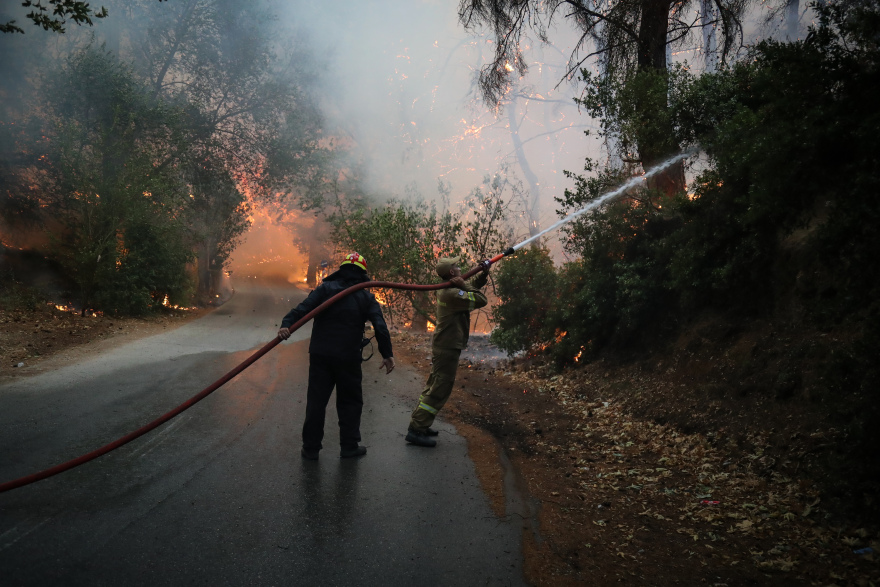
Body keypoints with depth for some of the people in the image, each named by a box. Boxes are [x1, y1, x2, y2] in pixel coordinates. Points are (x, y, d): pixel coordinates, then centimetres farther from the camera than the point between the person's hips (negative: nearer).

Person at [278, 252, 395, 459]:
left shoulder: (326, 288, 3)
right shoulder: (366, 297, 4)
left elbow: (304, 308, -14)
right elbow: (380, 326, -4)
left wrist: (286, 324, -24)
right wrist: (387, 354, 0)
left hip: (320, 355, 1)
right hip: (348, 357, -1)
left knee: (316, 400, 8)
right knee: (350, 401, 13)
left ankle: (310, 448, 13)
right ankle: (349, 446, 16)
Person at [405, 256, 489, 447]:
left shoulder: (448, 289, 9)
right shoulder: (452, 294, -23)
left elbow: (473, 286, 23)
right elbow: (482, 300, -20)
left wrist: (483, 274, 7)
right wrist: (463, 286, -14)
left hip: (442, 346, 10)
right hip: (448, 348, -10)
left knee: (434, 386, 18)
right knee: (440, 390, -7)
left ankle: (418, 424, 26)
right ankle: (416, 430, -6)